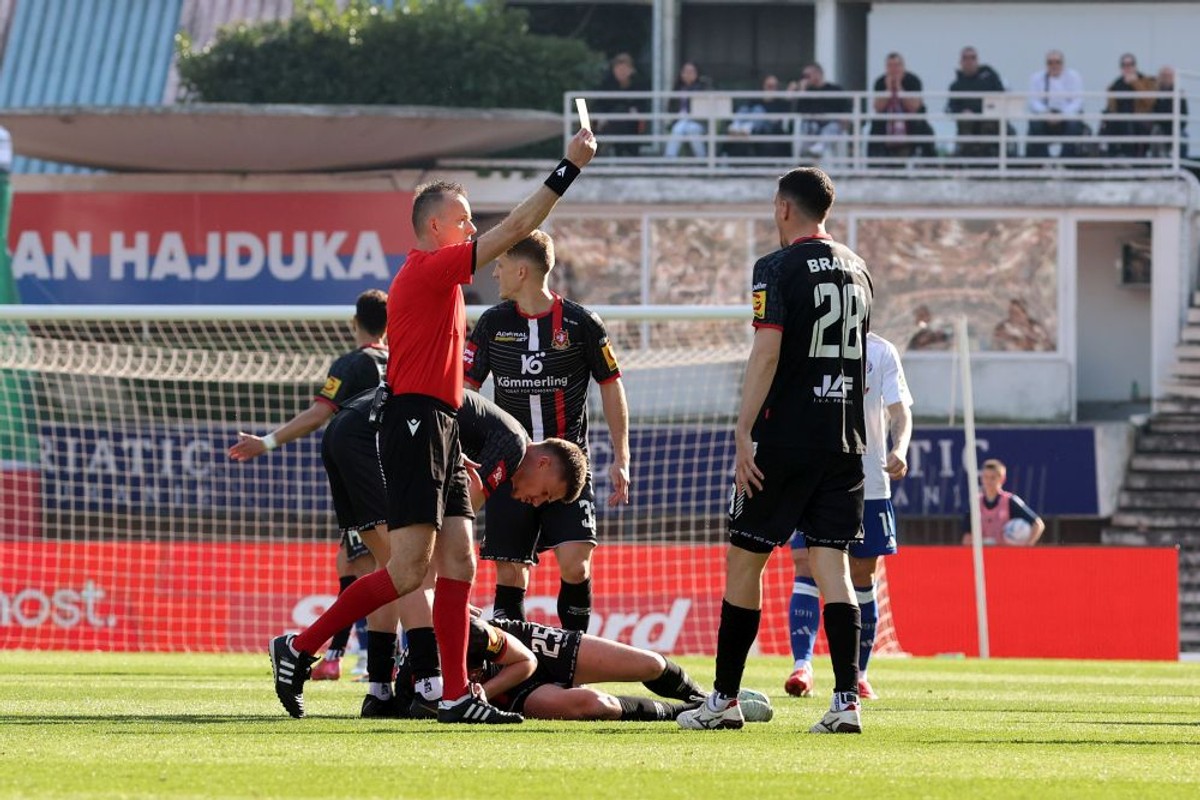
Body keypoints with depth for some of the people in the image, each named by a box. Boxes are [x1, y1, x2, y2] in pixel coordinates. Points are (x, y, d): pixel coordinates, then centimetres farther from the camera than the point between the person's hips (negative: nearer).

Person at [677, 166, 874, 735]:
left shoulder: (779, 268, -8)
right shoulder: (857, 271, 13)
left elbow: (766, 353, -16)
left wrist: (743, 435, -17)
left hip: (784, 439, -6)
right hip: (845, 442, 6)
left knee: (744, 560, 5)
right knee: (832, 562, 2)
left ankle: (724, 698, 9)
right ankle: (846, 700, -11)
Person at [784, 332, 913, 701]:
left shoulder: (881, 352, 3)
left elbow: (899, 411, -2)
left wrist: (899, 449, -21)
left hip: (868, 482, 1)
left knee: (862, 577, 7)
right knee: (806, 570, -15)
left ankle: (858, 673, 18)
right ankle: (802, 665, -24)